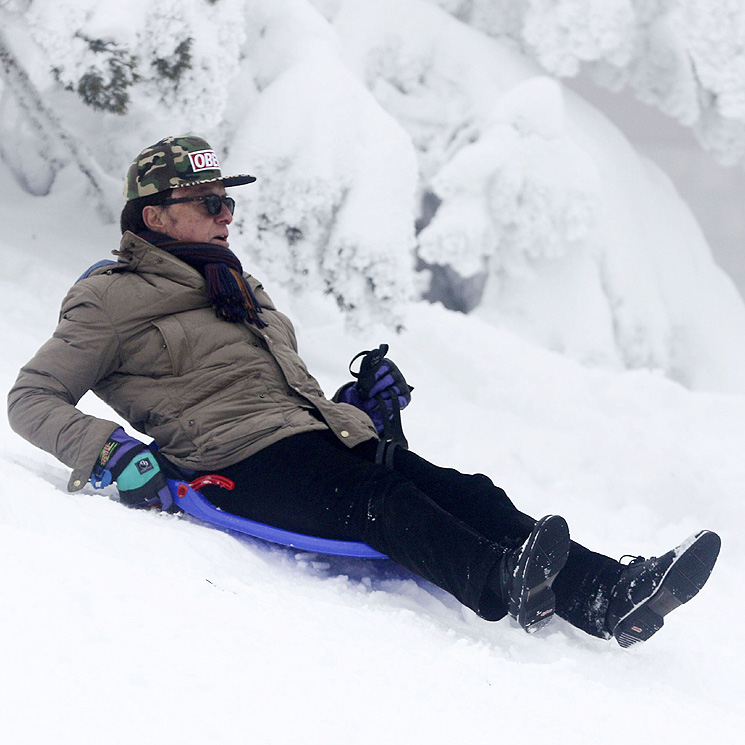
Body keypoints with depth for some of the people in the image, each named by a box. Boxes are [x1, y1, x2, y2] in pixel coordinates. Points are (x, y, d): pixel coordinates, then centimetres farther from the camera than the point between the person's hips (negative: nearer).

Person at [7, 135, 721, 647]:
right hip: (240, 462, -8)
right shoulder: (114, 301, 5)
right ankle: (505, 583, -62)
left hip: (316, 438, 8)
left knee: (460, 492, -17)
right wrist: (109, 455, -15)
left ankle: (610, 593, -33)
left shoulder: (240, 289, 30)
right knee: (379, 500, -36)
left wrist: (354, 403, 19)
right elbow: (32, 399, 2)